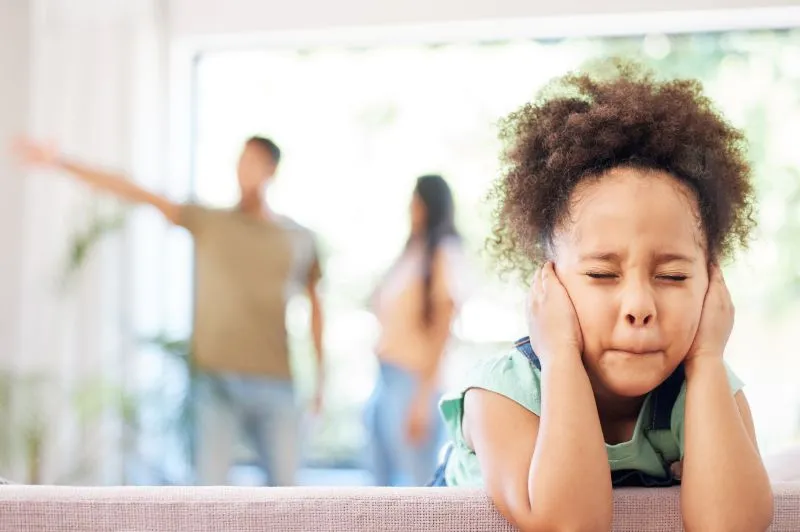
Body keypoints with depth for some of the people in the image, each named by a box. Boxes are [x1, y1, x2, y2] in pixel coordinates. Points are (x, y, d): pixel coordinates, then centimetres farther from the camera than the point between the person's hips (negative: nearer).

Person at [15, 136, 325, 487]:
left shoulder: (300, 240, 9)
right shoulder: (208, 223, 5)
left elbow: (314, 303, 22)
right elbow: (136, 194, -1)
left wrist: (320, 374, 19)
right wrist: (61, 164, -7)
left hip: (274, 385, 1)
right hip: (218, 382, -1)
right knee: (210, 488, -7)